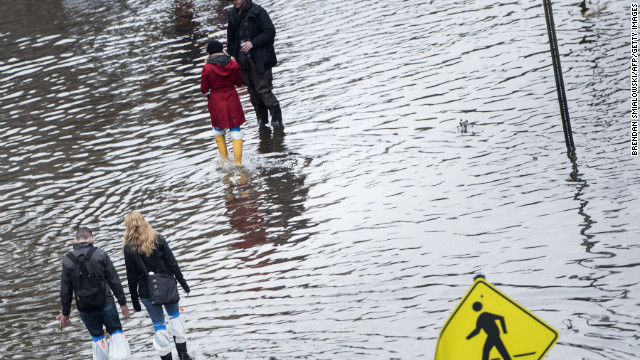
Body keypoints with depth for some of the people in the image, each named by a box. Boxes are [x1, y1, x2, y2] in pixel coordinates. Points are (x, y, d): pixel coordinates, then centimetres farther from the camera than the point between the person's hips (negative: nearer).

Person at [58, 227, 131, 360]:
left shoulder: (68, 260, -3)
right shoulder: (100, 254, -7)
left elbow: (65, 290, 2)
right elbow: (114, 280, -4)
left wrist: (65, 312, 13)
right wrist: (122, 302, 4)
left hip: (84, 308, 2)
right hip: (105, 303, -2)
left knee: (97, 337, 16)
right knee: (116, 331, 12)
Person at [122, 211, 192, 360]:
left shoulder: (129, 248, -10)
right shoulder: (158, 239, -6)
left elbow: (132, 277, -6)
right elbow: (172, 263, -6)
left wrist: (134, 300, 3)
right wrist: (183, 283, 2)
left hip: (147, 292, -1)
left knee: (159, 325, 9)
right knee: (175, 316, 17)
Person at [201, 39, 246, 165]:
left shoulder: (207, 68, -14)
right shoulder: (233, 64, -6)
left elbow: (204, 89, -6)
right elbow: (239, 83, 6)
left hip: (216, 102, -1)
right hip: (232, 100, 1)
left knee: (218, 131, 21)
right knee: (235, 131, 8)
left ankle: (224, 159, 22)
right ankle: (238, 162, 2)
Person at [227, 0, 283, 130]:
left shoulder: (258, 12, -10)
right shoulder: (233, 14, 9)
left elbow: (270, 32, -13)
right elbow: (231, 37, 19)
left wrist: (253, 43, -21)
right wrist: (231, 55, 9)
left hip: (259, 58, -6)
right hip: (243, 58, 6)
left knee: (263, 90, -9)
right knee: (252, 90, 9)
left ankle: (277, 120, 1)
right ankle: (262, 119, 20)